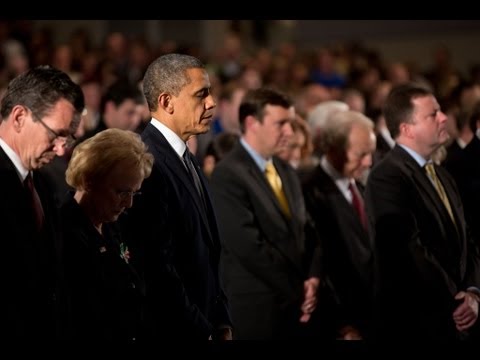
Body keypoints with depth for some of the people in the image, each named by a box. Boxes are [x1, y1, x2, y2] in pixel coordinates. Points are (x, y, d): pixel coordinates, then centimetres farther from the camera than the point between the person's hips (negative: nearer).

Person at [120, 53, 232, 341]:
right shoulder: (147, 163, -18)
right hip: (170, 331, -9)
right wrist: (201, 332, -15)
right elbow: (157, 267, -21)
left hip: (203, 325, 9)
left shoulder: (187, 160, 13)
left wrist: (221, 323, 8)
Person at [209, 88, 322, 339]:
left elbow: (306, 231, 15)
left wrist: (312, 278, -3)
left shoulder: (287, 173, 15)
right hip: (256, 309, -7)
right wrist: (296, 290, -11)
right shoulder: (228, 175, -12)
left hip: (298, 307, 7)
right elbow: (249, 246, -17)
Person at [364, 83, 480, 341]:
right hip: (413, 324, -8)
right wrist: (453, 300, -14)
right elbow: (411, 251, -20)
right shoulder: (387, 178, -13)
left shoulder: (441, 176, 16)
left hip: (456, 322, 8)